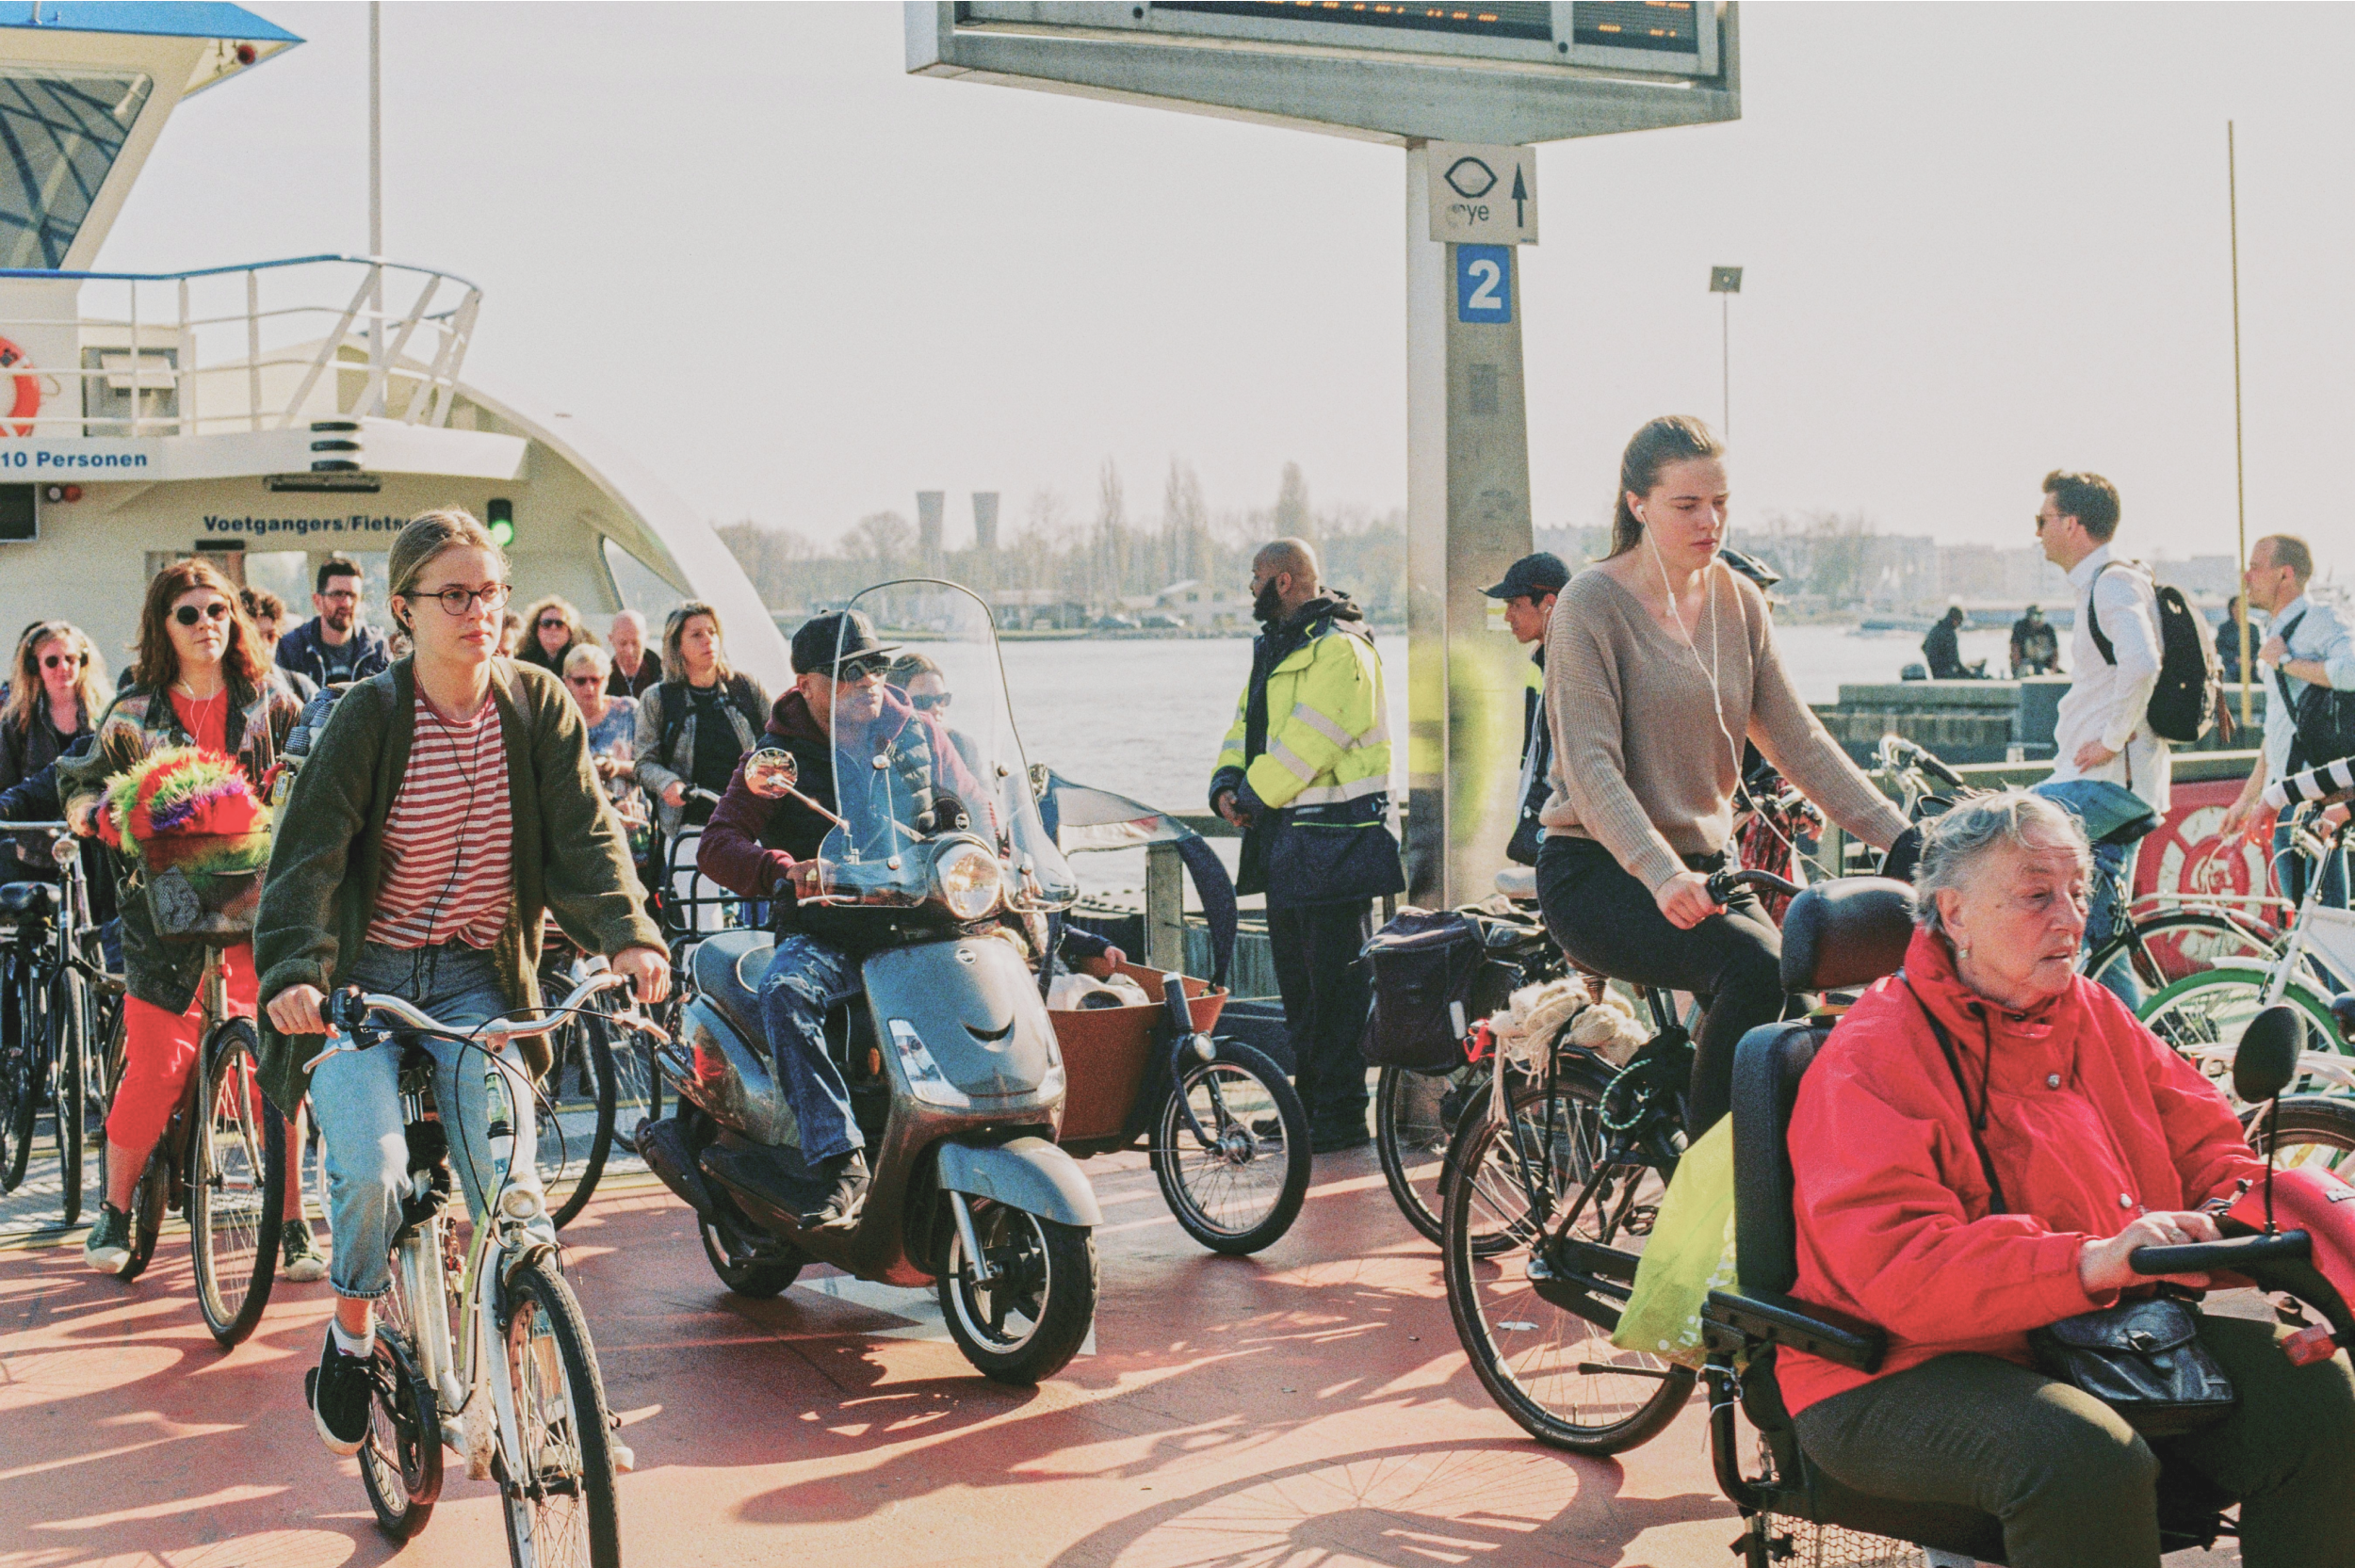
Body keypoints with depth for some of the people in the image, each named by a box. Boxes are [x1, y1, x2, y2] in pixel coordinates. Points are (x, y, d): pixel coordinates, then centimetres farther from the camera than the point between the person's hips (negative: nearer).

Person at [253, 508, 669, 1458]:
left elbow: (583, 835, -7)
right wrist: (294, 974, -34)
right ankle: (352, 1333, 8)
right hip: (365, 976, -2)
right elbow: (309, 854, -17)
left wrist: (628, 936, -26)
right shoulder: (368, 717, -11)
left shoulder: (538, 705, -3)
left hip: (477, 977, 2)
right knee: (373, 1171, -22)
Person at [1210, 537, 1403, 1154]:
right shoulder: (1277, 648, 18)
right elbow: (1247, 723, 16)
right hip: (1286, 839, 10)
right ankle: (1310, 1103, 23)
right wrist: (1227, 783, -2)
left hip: (1334, 840, -10)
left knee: (1336, 983, -6)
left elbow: (1308, 741, -21)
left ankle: (1341, 1118, -3)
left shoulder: (1340, 649, -13)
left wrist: (1256, 794, -14)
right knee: (1297, 980, 15)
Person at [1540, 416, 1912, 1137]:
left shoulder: (1738, 600, 10)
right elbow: (1591, 766, -19)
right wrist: (1661, 874, -35)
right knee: (1755, 967, -30)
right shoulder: (1592, 603, -9)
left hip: (1703, 862, 6)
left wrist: (1902, 839, -6)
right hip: (1600, 871, -6)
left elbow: (1799, 741, 6)